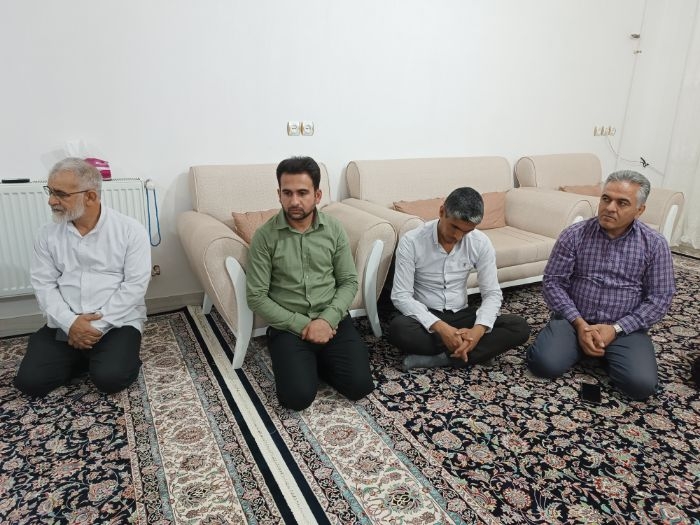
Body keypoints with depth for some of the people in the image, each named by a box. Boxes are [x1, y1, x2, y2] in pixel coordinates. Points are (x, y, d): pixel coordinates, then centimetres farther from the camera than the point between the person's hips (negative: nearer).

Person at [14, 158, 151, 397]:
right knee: (30, 381, -12)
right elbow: (43, 284, 1)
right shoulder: (48, 234, 4)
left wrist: (97, 324, -17)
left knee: (110, 378, -25)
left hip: (117, 321, -3)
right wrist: (70, 322, -15)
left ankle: (109, 356, 8)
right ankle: (86, 356, 13)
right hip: (64, 324, 4)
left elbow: (135, 284, -12)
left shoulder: (130, 230, -8)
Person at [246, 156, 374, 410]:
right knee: (297, 396, -21)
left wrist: (327, 320, -14)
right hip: (288, 326, -2)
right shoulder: (264, 236, -7)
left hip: (333, 320, 2)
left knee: (359, 385, -15)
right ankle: (306, 362, 12)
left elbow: (349, 282, 2)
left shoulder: (334, 229, 0)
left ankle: (320, 359, 14)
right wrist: (302, 324, -14)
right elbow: (256, 297, -7)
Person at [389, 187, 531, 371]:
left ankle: (439, 358, -24)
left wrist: (478, 329, -25)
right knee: (398, 329, -37)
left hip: (461, 315, 4)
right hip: (426, 318, -3)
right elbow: (401, 296, -18)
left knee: (519, 327, -19)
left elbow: (492, 293, -4)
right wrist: (440, 327, -30)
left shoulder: (481, 243, -7)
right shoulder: (411, 242, -16)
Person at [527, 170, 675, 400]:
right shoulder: (574, 235, -5)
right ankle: (581, 345, 8)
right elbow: (552, 282, -4)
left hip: (624, 328, 1)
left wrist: (615, 329, -14)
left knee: (641, 384, -23)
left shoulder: (654, 244, -3)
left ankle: (608, 353, 10)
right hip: (574, 320, 0)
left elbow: (659, 298, -3)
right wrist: (579, 324, -15)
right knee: (544, 364, -24)